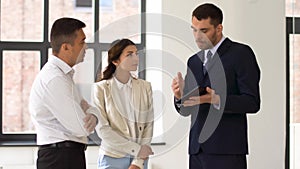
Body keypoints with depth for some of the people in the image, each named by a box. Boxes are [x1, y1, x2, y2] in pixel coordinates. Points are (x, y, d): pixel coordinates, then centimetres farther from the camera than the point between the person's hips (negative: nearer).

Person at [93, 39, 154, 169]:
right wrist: (136, 149, -13)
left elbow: (149, 125, 1)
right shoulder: (101, 88, -5)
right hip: (112, 158, -2)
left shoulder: (144, 87, 3)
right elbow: (102, 129, -10)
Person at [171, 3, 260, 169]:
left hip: (226, 150, -6)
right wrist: (180, 96, -5)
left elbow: (252, 102, -9)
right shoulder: (194, 61, 18)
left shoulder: (241, 53, -2)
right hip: (197, 149, 6)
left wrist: (216, 99, -22)